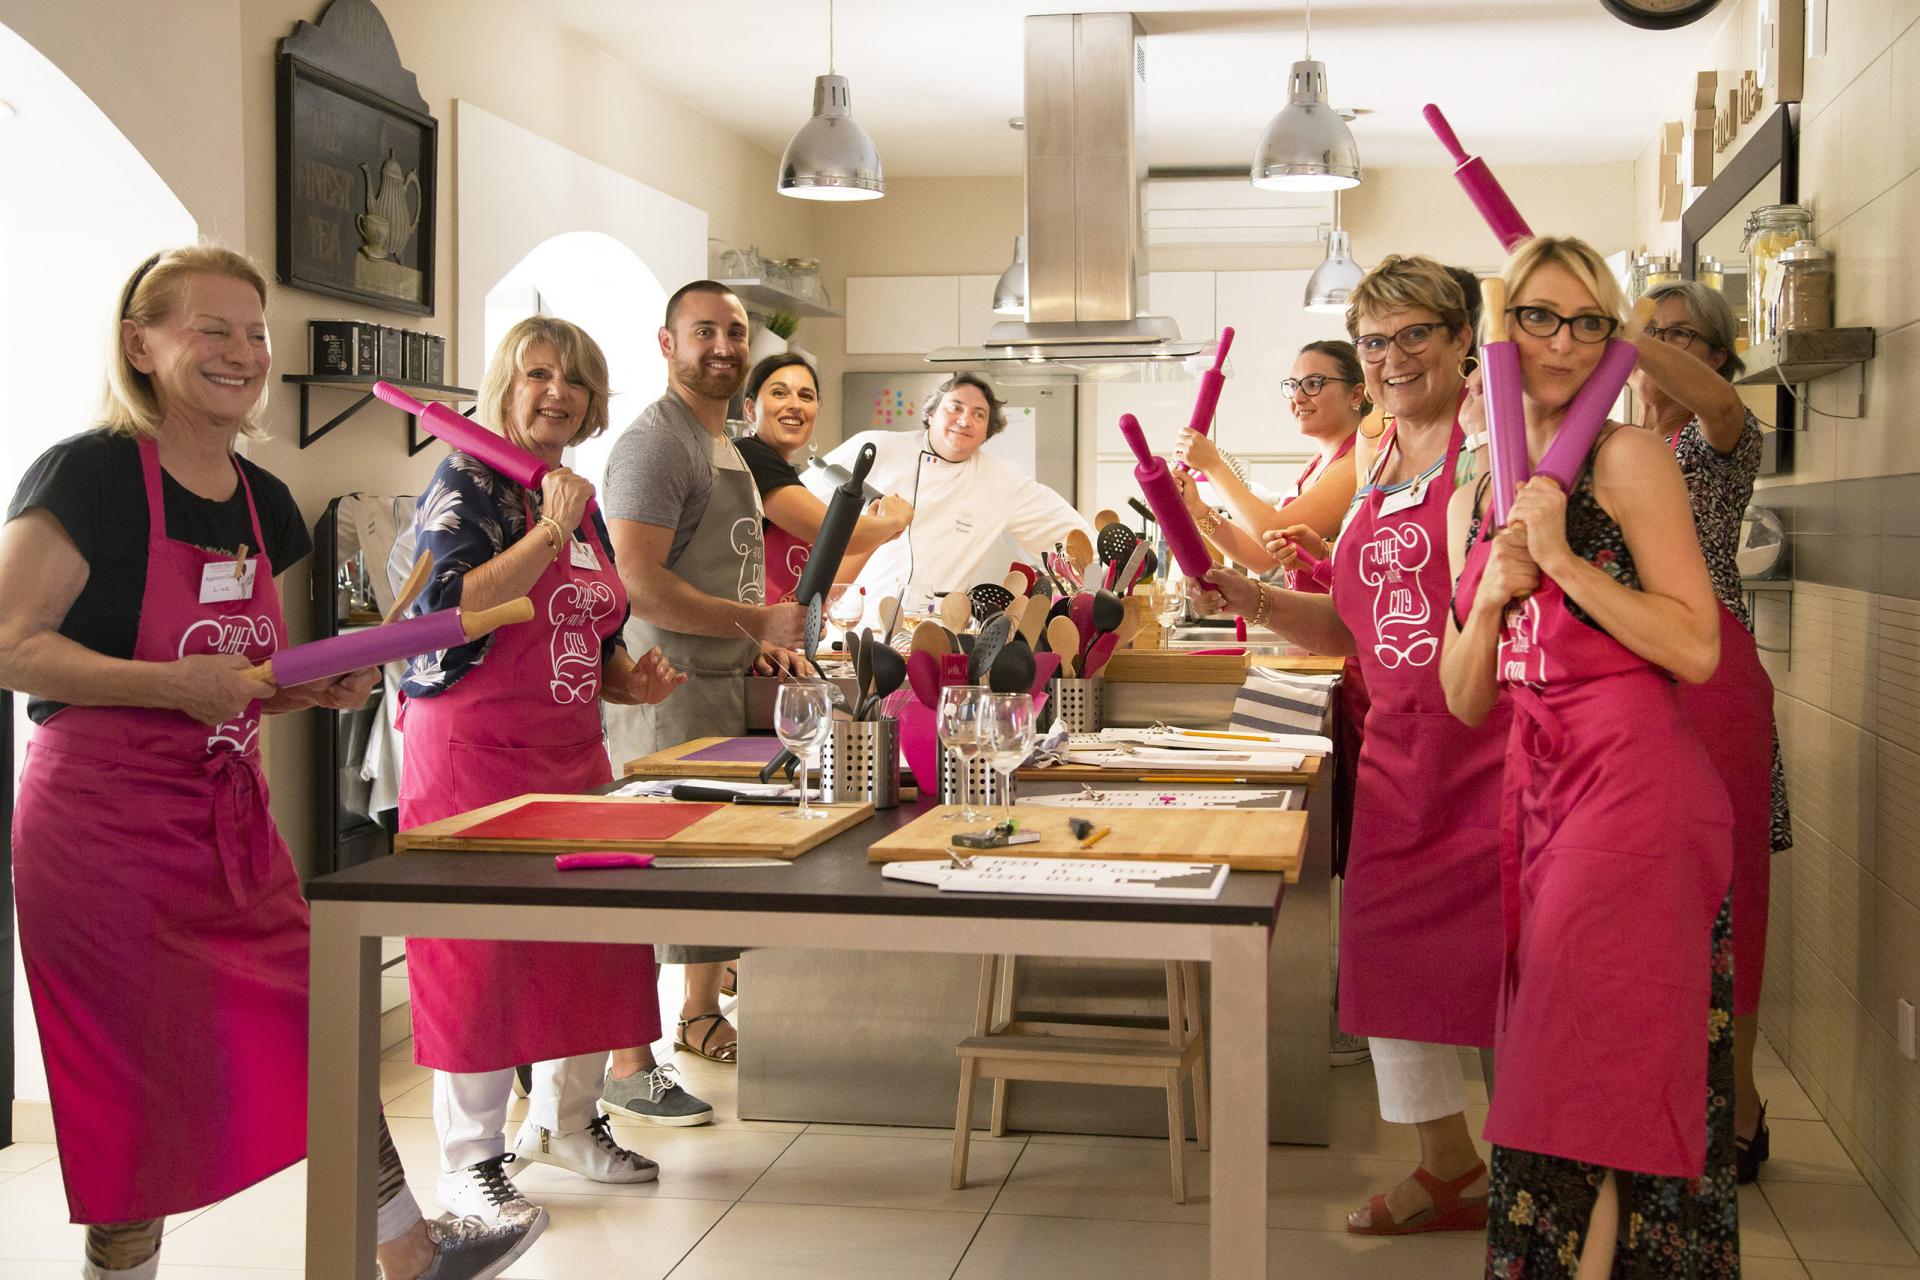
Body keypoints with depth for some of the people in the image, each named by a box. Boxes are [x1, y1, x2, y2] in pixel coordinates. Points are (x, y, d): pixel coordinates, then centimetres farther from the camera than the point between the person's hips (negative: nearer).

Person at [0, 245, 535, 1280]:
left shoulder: (262, 503, 10)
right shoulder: (89, 475, -13)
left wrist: (314, 687, 1)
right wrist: (177, 681, -25)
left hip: (234, 822, 7)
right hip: (108, 830, -7)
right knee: (136, 1084, 2)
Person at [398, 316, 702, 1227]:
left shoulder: (582, 502, 15)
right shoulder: (467, 482, -8)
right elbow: (451, 611, -23)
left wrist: (629, 681, 5)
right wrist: (549, 532, -24)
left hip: (570, 751, 8)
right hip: (474, 750, -7)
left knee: (593, 931, 9)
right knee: (481, 949, -3)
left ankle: (565, 1119, 27)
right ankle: (471, 1160, 10)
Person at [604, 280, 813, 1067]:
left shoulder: (723, 443, 19)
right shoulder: (655, 442, -13)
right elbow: (640, 583, -23)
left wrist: (760, 643, 11)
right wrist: (756, 622, -20)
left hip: (725, 680, 10)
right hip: (669, 691, -10)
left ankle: (701, 1014, 28)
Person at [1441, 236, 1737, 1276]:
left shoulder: (1627, 458, -4)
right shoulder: (1471, 503, 14)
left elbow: (1696, 650, -13)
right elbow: (1465, 700, 12)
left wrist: (1565, 560, -15)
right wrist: (1495, 591, -4)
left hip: (1633, 780, -7)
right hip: (1537, 782, 7)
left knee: (1595, 1071, -6)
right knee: (1545, 1063, 11)